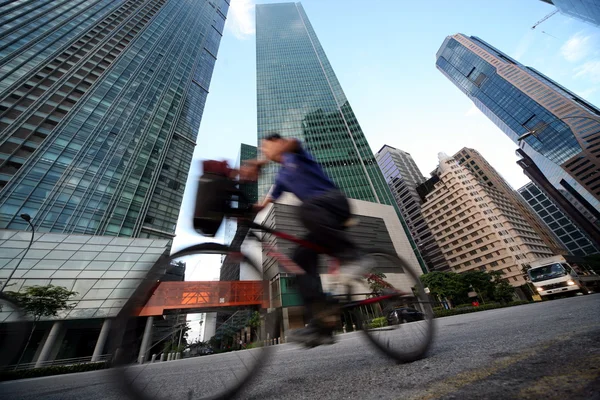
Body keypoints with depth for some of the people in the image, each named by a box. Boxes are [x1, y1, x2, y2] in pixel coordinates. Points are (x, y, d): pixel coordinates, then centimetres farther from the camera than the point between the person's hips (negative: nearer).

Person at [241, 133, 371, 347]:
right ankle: (322, 324, -7)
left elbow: (290, 142, -18)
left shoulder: (295, 155, 8)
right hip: (322, 220, 7)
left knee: (306, 208, -38)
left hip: (336, 202, -7)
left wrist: (259, 163, -28)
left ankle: (352, 258, -24)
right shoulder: (282, 177, 23)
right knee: (301, 259, -8)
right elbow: (264, 203, 14)